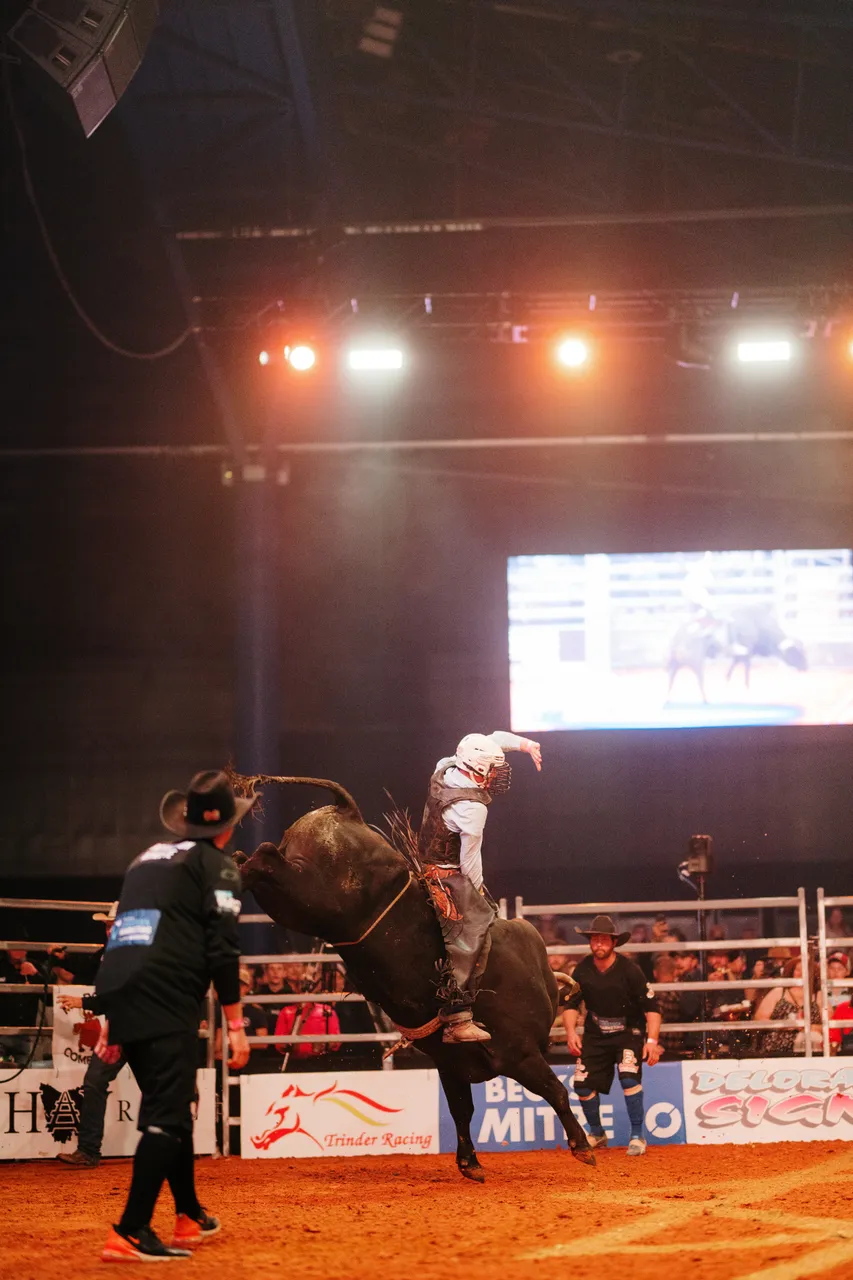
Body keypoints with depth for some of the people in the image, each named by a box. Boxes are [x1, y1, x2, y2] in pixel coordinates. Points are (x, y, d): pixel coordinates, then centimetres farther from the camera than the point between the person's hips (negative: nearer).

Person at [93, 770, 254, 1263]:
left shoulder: (148, 859, 26)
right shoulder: (217, 865, 3)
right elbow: (223, 950, -7)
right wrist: (236, 1024, -3)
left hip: (120, 997, 8)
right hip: (167, 1004, -8)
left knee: (171, 1106, 21)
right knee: (167, 1115, -9)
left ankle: (190, 1218, 31)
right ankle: (131, 1233, -18)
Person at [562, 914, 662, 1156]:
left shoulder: (629, 970, -19)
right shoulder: (583, 970, -7)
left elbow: (651, 1007, -17)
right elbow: (571, 1004, 3)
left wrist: (652, 1041, -27)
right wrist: (571, 1032, -14)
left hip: (629, 1032, -4)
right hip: (595, 1034, 4)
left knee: (629, 1077, -25)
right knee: (582, 1084, -4)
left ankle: (637, 1136, -10)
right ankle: (597, 1134, 22)